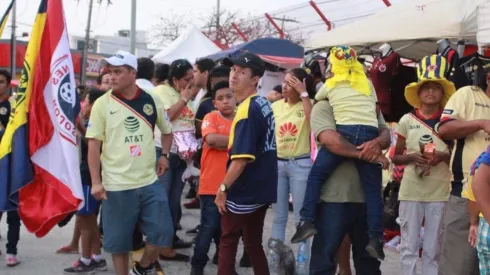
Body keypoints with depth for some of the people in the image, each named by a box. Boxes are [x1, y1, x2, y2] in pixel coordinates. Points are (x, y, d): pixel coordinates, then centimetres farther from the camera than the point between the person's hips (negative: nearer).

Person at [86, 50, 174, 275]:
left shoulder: (152, 101, 4)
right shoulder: (103, 104, -4)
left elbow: (167, 131, 21)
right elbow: (94, 144, -5)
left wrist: (164, 155, 6)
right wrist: (96, 181, -11)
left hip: (150, 182, 3)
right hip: (116, 185, -2)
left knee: (163, 232, 2)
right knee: (119, 240, 5)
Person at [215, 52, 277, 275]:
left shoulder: (247, 110, -20)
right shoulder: (264, 104, 8)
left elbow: (241, 157, -24)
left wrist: (223, 188, -17)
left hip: (242, 192, -8)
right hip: (261, 189, 8)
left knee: (228, 243, 4)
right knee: (253, 243, 15)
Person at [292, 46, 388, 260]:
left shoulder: (330, 84, 14)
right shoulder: (367, 83, 19)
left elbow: (315, 102, 29)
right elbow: (376, 111, 22)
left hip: (345, 132, -2)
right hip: (369, 134, 2)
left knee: (316, 175, 9)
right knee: (373, 187, 4)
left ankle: (307, 222, -3)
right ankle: (375, 238, -4)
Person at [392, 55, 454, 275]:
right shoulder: (407, 120, 3)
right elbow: (396, 158, 8)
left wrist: (444, 156, -12)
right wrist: (412, 157, -12)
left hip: (440, 192, 0)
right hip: (411, 190, 0)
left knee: (433, 249, 7)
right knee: (409, 246, 3)